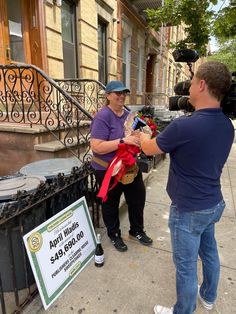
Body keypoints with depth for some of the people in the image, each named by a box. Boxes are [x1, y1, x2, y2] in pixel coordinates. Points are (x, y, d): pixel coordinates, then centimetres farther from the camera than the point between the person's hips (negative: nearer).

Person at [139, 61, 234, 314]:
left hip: (189, 210, -8)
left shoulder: (183, 126, -28)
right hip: (213, 203, 8)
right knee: (209, 251, 27)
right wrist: (161, 137, 16)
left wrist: (142, 134, 11)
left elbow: (149, 149, -11)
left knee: (186, 265, 12)